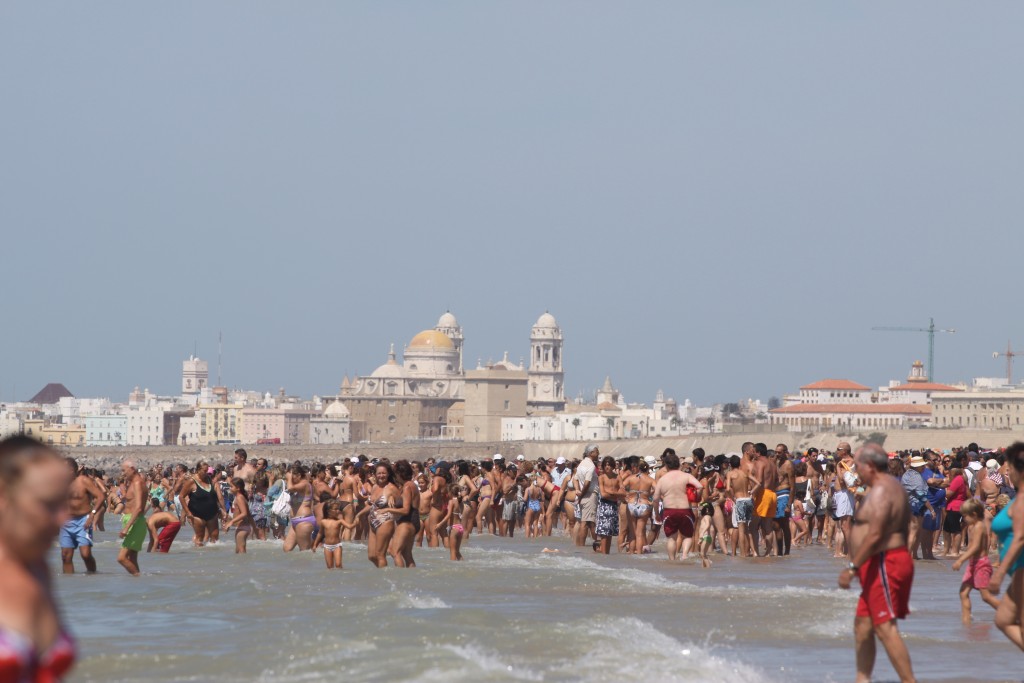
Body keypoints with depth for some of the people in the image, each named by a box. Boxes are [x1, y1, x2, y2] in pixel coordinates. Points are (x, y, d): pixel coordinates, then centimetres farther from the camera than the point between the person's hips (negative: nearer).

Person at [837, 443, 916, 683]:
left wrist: (852, 567, -23)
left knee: (885, 628, -14)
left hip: (883, 564, -11)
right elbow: (902, 530, 21)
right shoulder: (893, 487, 18)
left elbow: (875, 535, -25)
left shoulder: (880, 491, -16)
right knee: (862, 625, 16)